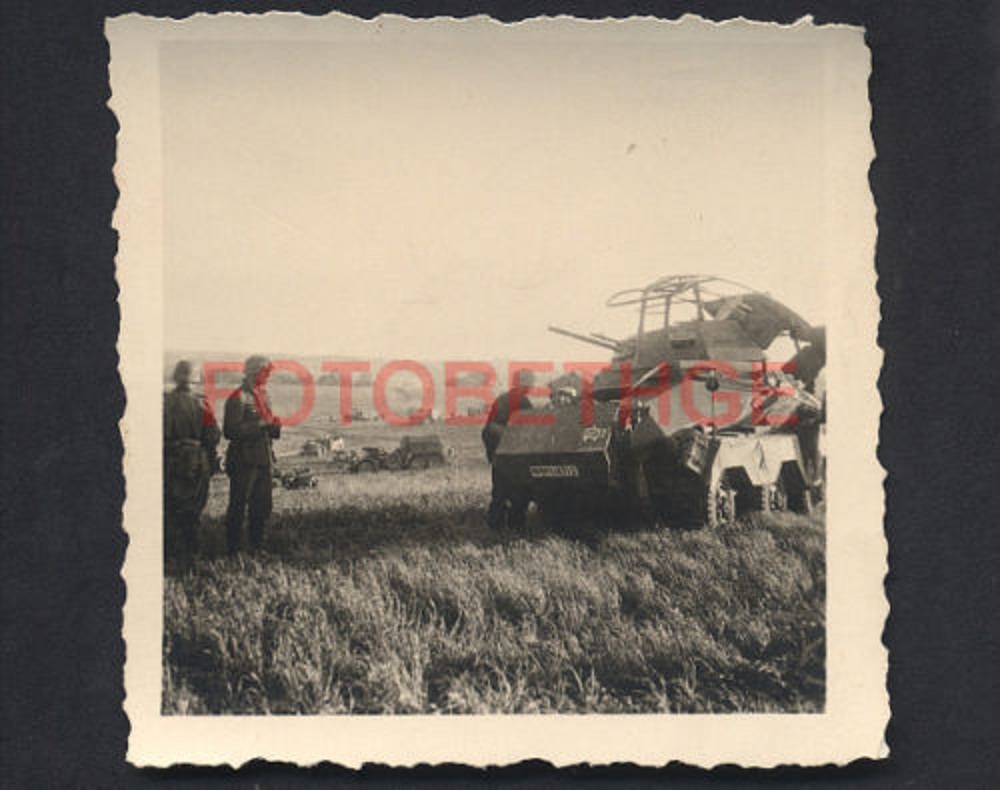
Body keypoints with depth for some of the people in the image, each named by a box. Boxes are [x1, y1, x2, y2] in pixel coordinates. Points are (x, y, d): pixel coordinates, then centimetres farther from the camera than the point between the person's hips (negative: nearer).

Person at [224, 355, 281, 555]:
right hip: (244, 461, -8)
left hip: (263, 460, 8)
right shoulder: (238, 398, -10)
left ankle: (257, 547, 20)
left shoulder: (263, 396, 16)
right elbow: (231, 431, -19)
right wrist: (259, 425, -20)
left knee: (262, 508, 10)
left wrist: (274, 426, -1)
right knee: (238, 508, -2)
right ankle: (233, 549, 4)